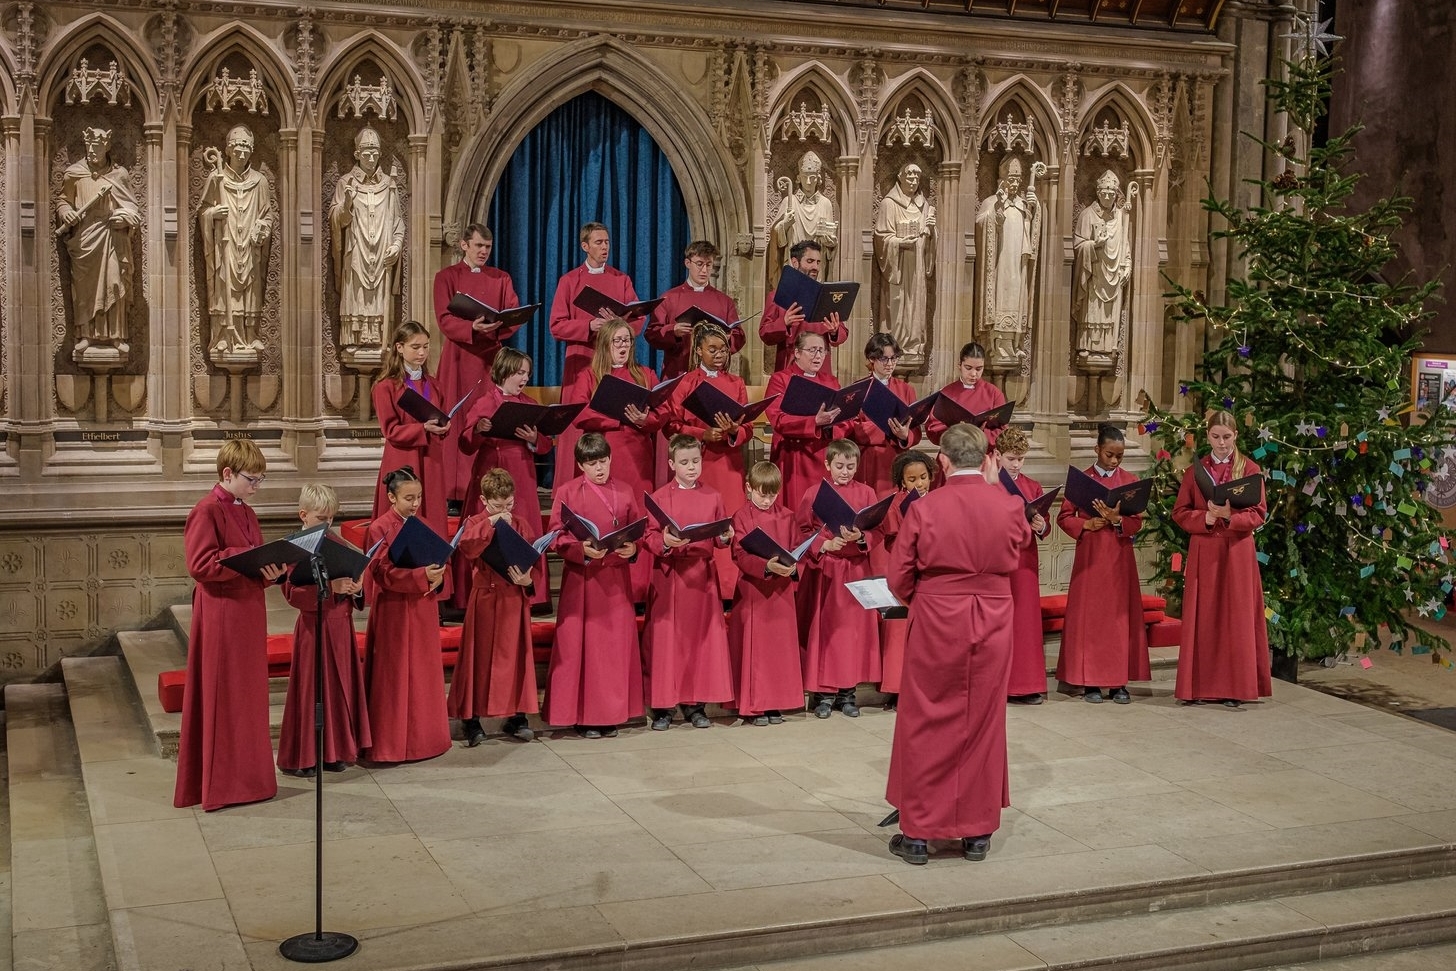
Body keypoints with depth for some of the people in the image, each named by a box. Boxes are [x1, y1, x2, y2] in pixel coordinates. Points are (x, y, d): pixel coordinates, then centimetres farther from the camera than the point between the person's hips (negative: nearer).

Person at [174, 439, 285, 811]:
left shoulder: (246, 513, 14)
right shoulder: (207, 512, -12)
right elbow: (200, 564, -21)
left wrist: (270, 571, -4)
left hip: (249, 613, 9)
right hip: (220, 616, -9)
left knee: (249, 695, 12)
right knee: (221, 699, -1)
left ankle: (247, 777, 20)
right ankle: (218, 784, 7)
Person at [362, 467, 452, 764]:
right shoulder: (380, 529, -10)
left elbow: (434, 559, 15)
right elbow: (383, 572, -17)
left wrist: (437, 577, -8)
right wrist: (422, 576, -26)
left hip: (422, 609, 7)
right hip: (394, 612, -7)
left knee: (424, 675, 12)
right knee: (393, 677, -1)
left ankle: (422, 738, 23)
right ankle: (389, 746, 7)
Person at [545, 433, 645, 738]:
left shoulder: (625, 494, 8)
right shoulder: (568, 493, 0)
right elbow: (557, 538, -4)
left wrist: (633, 548, -10)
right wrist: (583, 550, -20)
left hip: (616, 579, 3)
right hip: (581, 578, -3)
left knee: (616, 644, 5)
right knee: (581, 644, 0)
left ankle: (610, 714, 15)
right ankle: (583, 716, 7)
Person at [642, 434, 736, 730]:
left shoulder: (712, 497, 7)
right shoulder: (659, 497, -1)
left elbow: (720, 538, 10)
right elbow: (648, 537, -5)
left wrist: (725, 537, -12)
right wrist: (664, 542, -24)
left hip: (703, 574, 3)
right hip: (669, 575, -2)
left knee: (702, 636, 5)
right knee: (666, 637, -1)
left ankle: (695, 704, 15)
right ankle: (662, 707, 7)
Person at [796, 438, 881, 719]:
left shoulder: (865, 493, 4)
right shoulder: (814, 494, 0)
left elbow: (876, 533, 2)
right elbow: (802, 533, -1)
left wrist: (860, 537, -18)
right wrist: (825, 545, -16)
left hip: (856, 570, 1)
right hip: (824, 570, -1)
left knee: (854, 629, 4)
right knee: (823, 629, 1)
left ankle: (847, 691, 13)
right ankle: (823, 692, 9)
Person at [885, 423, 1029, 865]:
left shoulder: (924, 509, -13)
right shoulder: (1009, 506, -7)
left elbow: (899, 579, -6)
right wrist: (993, 485, 20)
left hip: (935, 626, -2)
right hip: (993, 625, 2)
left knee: (926, 726, 8)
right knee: (983, 725, 13)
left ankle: (918, 833, 13)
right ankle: (978, 832, 19)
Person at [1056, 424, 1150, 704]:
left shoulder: (1130, 480, 5)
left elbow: (1137, 522, 0)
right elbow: (1064, 517, 4)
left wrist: (1117, 520, -19)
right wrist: (1086, 524, -13)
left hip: (1120, 555, 1)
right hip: (1089, 554, -1)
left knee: (1120, 614, 1)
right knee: (1089, 614, -1)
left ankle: (1118, 682, 5)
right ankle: (1090, 682, 4)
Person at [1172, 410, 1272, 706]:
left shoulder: (1250, 469, 3)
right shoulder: (1195, 470, 8)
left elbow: (1259, 513, -2)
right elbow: (1180, 512, 5)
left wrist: (1230, 516, -20)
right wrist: (1206, 518, -14)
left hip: (1238, 552, -1)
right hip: (1203, 552, 1)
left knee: (1236, 617, -1)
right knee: (1202, 617, 1)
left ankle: (1234, 687, 3)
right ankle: (1200, 686, 5)